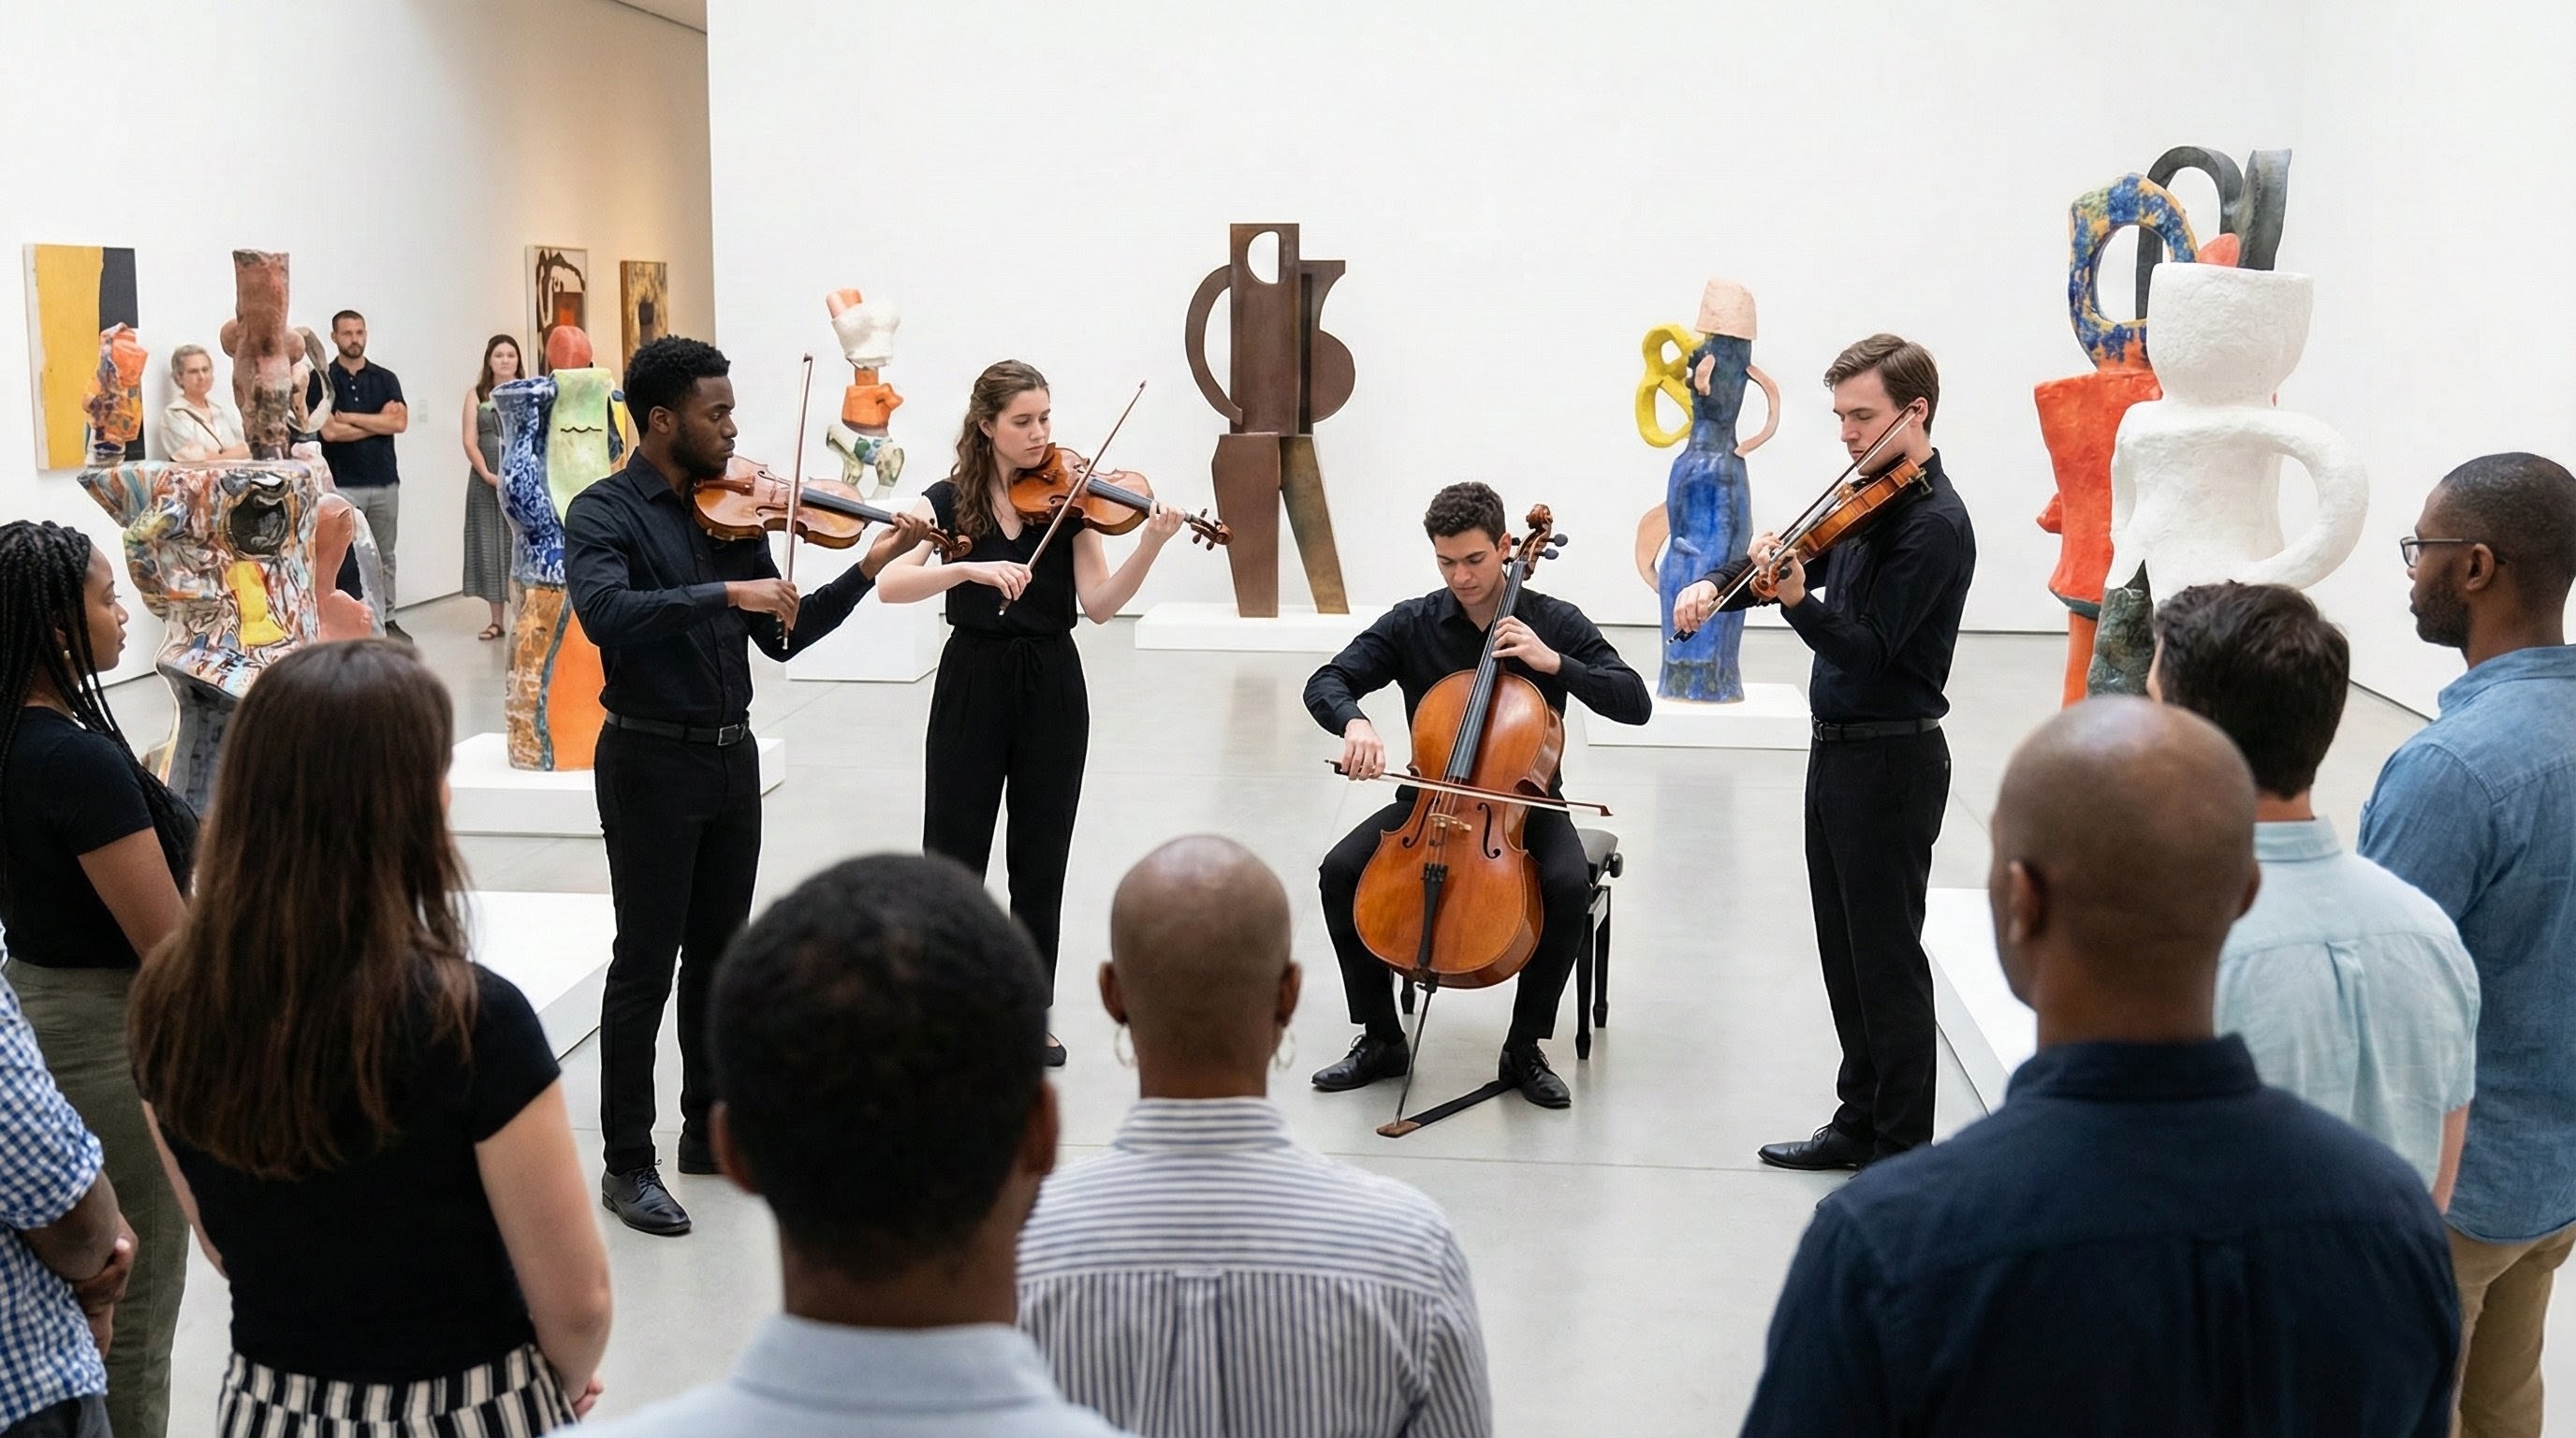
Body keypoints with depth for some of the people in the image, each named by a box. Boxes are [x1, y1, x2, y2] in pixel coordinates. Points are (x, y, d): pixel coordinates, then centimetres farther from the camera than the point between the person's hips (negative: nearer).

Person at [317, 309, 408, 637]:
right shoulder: (324, 379, -1)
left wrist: (348, 417, -10)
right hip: (342, 484, -4)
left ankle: (386, 619, 17)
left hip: (385, 481, 4)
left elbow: (400, 422, -7)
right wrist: (379, 421, -5)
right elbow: (329, 430, -13)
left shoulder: (385, 379, 9)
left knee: (385, 556, 10)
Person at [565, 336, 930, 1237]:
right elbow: (604, 612, -29)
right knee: (646, 962, 0)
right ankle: (627, 1163, 10)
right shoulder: (603, 513, -10)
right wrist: (726, 593, -34)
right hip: (651, 758, -6)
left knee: (718, 953, 15)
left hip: (732, 756, 6)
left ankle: (709, 1132, 28)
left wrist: (872, 566, 1)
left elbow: (783, 639, 10)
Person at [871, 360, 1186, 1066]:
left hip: (1052, 685, 1)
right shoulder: (947, 500, -3)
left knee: (1040, 861, 8)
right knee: (953, 855, 2)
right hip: (972, 682, -1)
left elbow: (1099, 604, -9)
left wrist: (1148, 547, -25)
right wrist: (970, 567, -30)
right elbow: (890, 583, -16)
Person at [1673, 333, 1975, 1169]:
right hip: (1839, 751, 9)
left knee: (1886, 958, -2)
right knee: (1844, 951, 16)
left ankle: (1903, 1155, 8)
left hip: (1890, 762, -9)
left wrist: (1796, 600, -37)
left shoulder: (1933, 523, -18)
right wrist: (1718, 584, 1)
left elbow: (1869, 650, -23)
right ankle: (1860, 1121, 28)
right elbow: (1811, 562, 19)